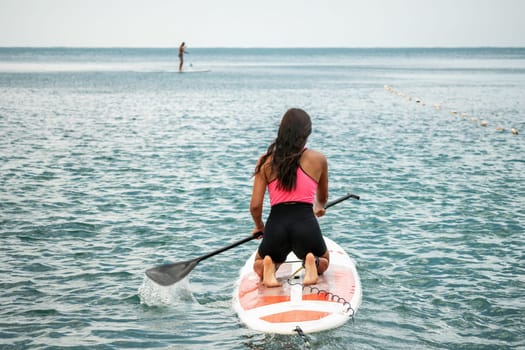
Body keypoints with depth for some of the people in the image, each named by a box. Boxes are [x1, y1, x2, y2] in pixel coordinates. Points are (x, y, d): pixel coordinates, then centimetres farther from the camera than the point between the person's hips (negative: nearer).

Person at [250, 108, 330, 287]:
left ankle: (268, 267, -6)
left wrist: (259, 226, 25)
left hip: (276, 224, 1)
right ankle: (312, 263, -6)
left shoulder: (266, 161, 6)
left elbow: (255, 205, 3)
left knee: (258, 266, 32)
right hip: (306, 224, -1)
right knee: (323, 262, 32)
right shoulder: (318, 159, 7)